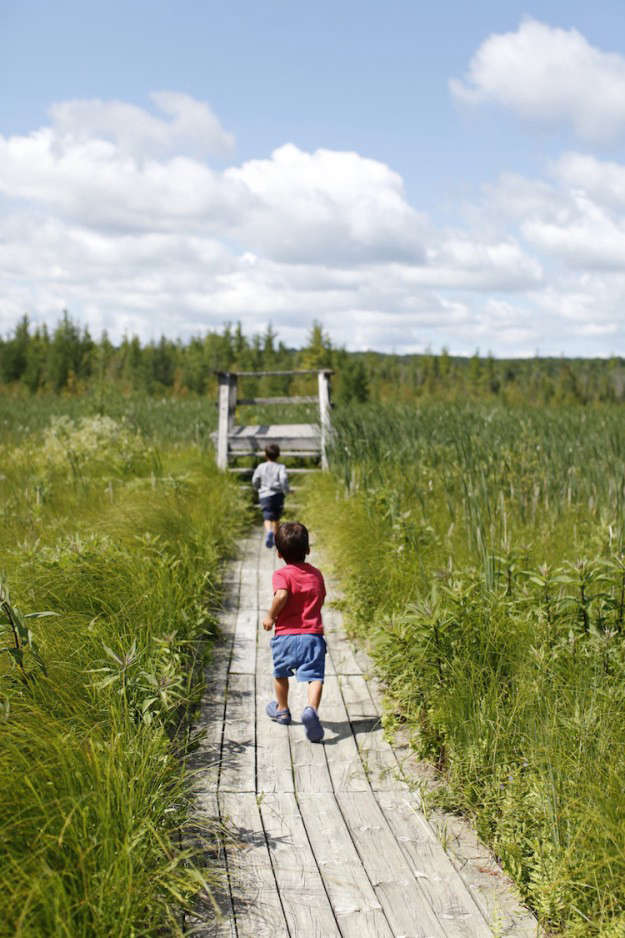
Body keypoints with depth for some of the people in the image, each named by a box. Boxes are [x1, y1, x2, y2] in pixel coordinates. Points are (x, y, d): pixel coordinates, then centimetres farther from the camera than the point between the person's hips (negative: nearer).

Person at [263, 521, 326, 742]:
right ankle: (311, 709, -33)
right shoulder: (316, 574, 9)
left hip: (286, 635, -1)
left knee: (280, 674, 22)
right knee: (315, 676, -6)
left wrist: (270, 616, -12)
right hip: (313, 635, 2)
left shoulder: (282, 575, -6)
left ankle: (282, 710, 39)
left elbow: (282, 595, -25)